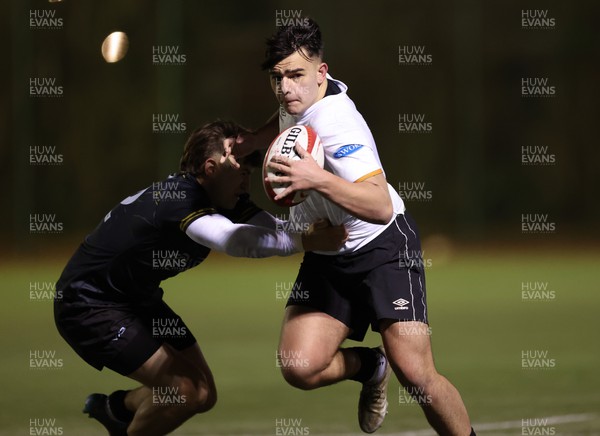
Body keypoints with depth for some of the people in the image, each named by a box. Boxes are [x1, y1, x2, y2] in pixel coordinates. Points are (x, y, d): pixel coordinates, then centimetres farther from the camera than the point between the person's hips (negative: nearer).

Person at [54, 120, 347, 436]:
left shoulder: (224, 200, -4)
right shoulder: (178, 199, -32)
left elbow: (270, 228, -19)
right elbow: (235, 240, -50)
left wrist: (320, 232, -38)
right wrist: (304, 241, -53)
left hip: (137, 300, 10)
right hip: (88, 304, -10)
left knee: (202, 395, 10)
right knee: (183, 390, -19)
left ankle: (113, 409, 32)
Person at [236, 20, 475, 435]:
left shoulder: (335, 124, -28)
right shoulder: (300, 95, -3)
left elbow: (381, 206, -40)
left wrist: (319, 180, -54)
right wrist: (251, 140, 10)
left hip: (384, 246, -7)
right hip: (327, 256, 7)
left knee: (415, 374, -19)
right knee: (300, 367, -13)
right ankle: (369, 367, 19)